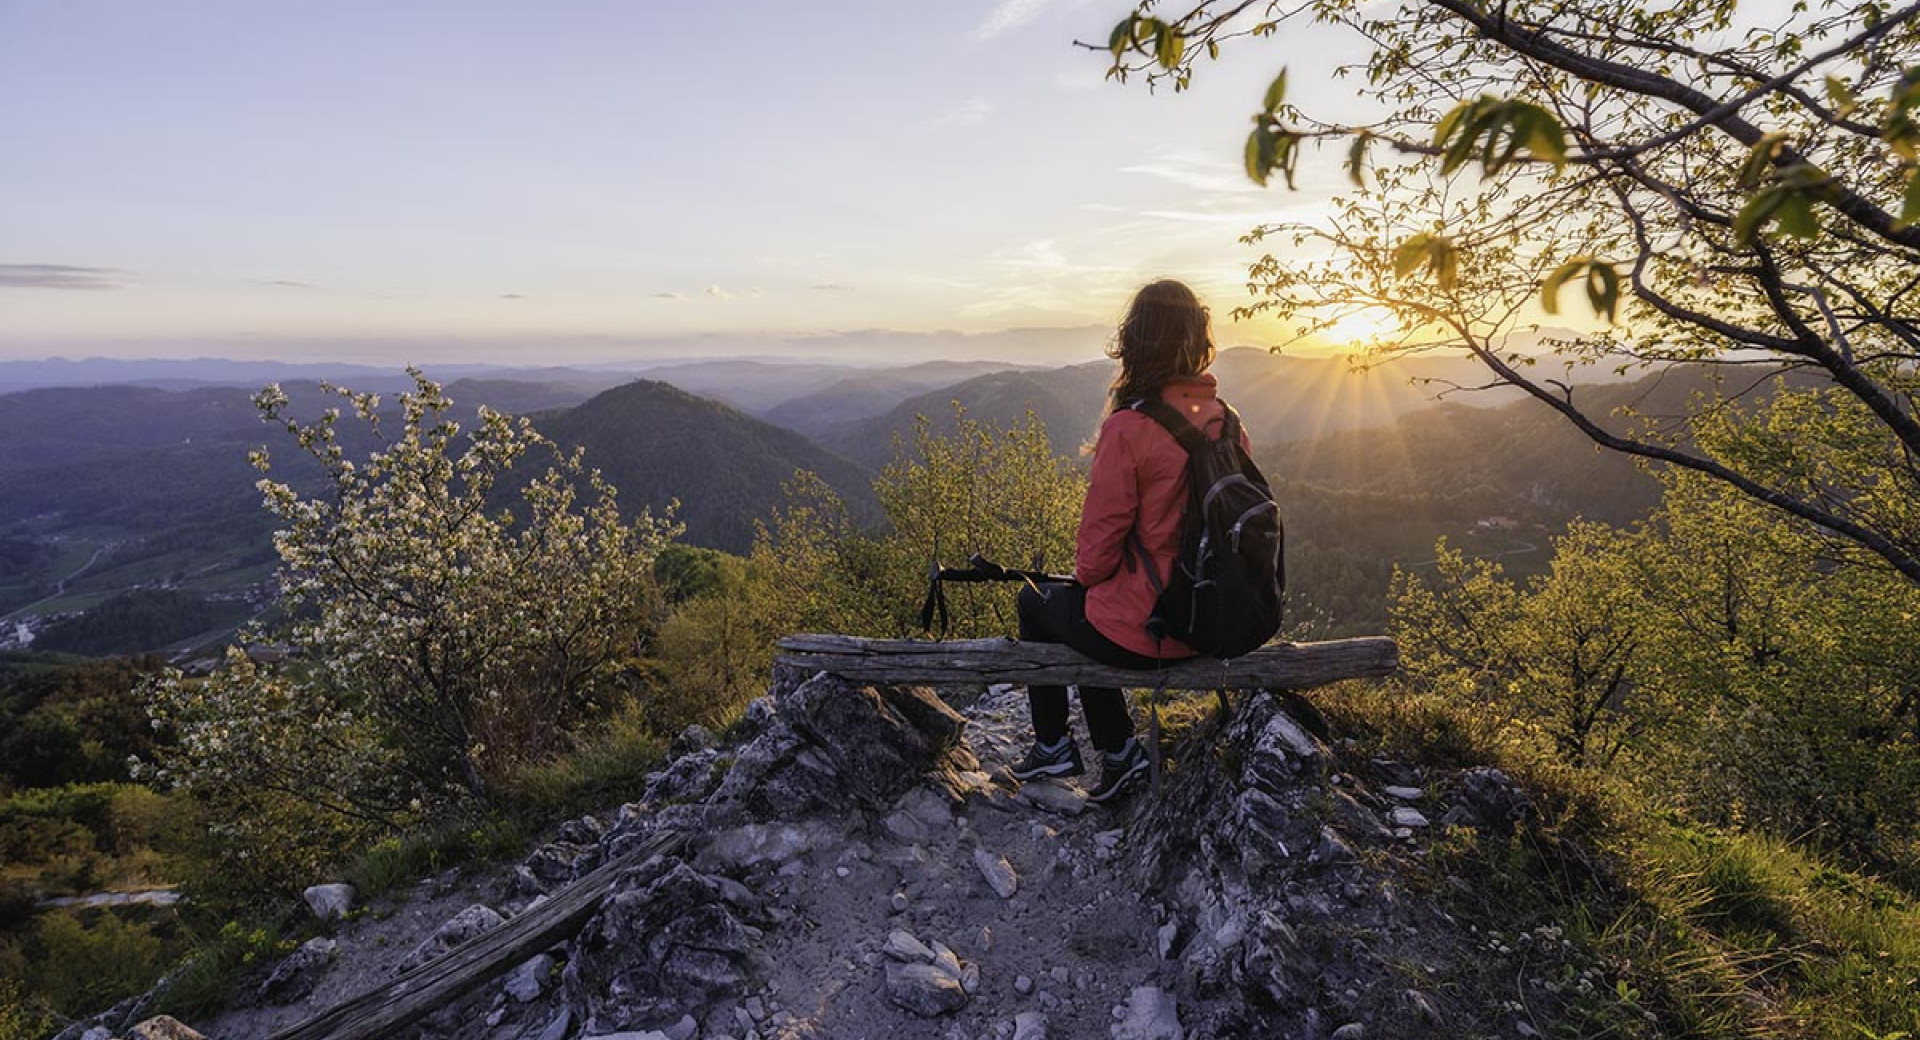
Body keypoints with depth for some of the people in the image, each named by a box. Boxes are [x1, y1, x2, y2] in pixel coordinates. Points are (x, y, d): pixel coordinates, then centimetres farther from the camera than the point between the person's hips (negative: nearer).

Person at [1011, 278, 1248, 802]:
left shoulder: (1128, 429, -23)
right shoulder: (1226, 422, -2)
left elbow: (1100, 540, -17)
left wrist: (1083, 576, 7)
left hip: (1142, 631, -6)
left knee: (1037, 602, 21)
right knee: (1085, 606, 29)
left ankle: (1053, 747, 35)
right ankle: (1117, 751, 31)